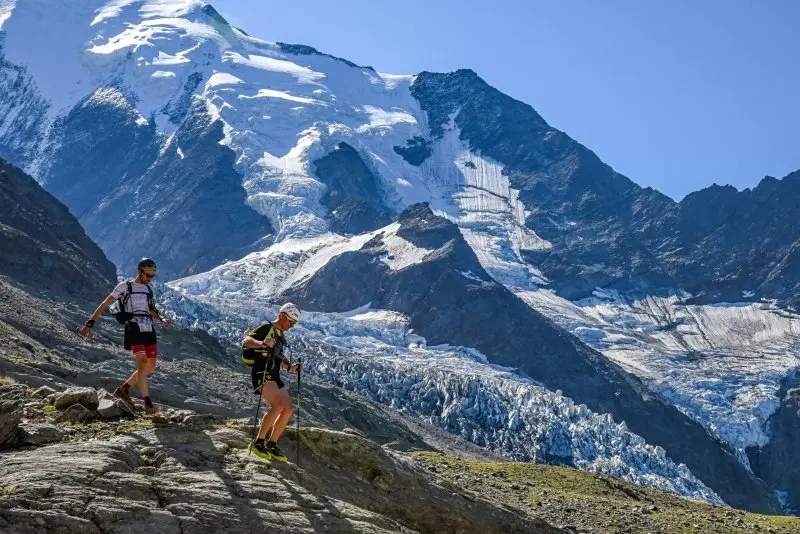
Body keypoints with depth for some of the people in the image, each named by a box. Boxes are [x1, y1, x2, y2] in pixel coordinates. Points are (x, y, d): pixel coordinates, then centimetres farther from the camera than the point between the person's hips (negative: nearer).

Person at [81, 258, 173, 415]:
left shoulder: (148, 289, 20)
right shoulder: (125, 287, 2)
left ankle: (123, 389, 23)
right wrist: (90, 323, -3)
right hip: (134, 329, -7)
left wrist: (162, 319, 3)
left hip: (149, 331, 7)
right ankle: (148, 404, -17)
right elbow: (104, 305, 2)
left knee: (151, 366, 6)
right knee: (142, 365, -16)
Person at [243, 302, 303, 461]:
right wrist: (262, 343, -37)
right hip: (262, 374, -10)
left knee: (288, 410, -1)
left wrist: (290, 367, 15)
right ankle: (258, 442, -18)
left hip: (275, 377, 10)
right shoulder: (266, 328, -5)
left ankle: (272, 444, 8)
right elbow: (246, 341, -18)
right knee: (279, 405, -26)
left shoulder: (281, 336, 24)